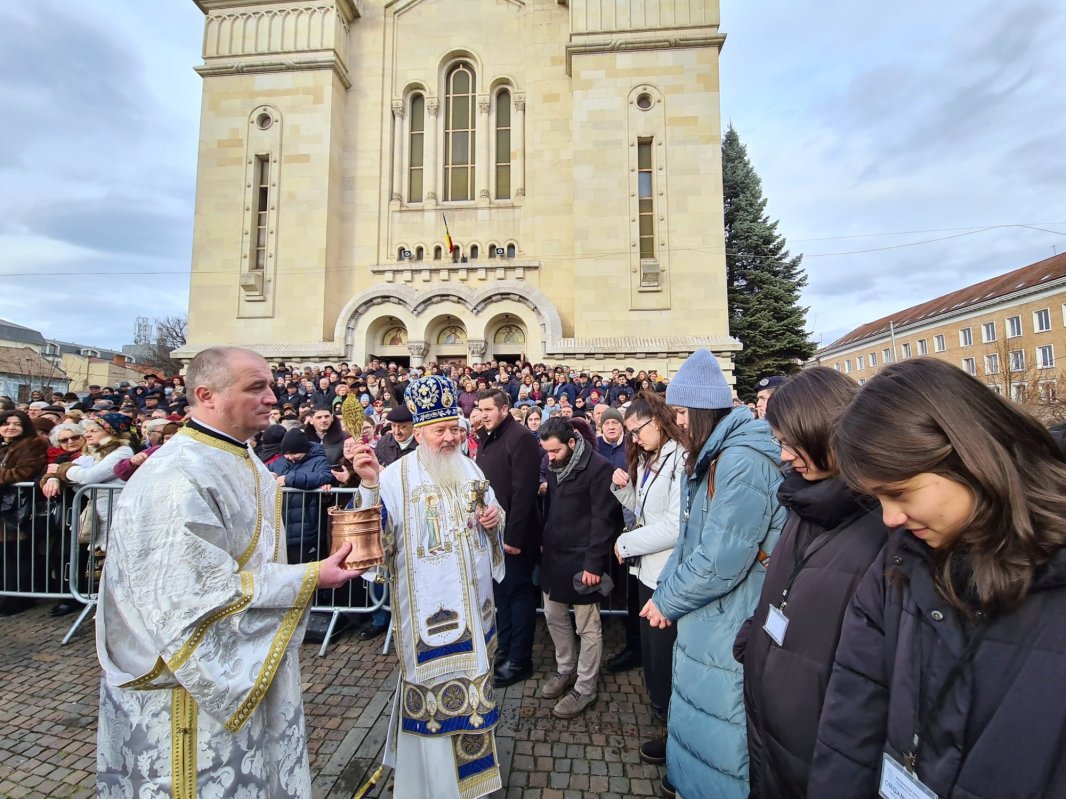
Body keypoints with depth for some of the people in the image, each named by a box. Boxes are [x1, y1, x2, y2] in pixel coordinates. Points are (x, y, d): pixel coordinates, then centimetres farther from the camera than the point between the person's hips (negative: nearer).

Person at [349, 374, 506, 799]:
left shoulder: (470, 469, 4)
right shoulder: (397, 476, -14)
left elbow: (491, 514, 16)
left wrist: (496, 517, -7)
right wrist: (369, 485, -36)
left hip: (472, 597, 6)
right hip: (428, 603, -6)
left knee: (471, 676, 22)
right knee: (432, 686, 6)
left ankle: (468, 760, 48)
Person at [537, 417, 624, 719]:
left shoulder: (598, 467, -17)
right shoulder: (554, 465, 5)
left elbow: (603, 519, -18)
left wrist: (594, 563, -19)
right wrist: (544, 543, 10)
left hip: (582, 559, -7)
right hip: (554, 555, 8)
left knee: (588, 627, 8)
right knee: (553, 615, 19)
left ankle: (585, 689, 26)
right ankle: (565, 670, 41)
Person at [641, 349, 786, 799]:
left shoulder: (743, 462, -25)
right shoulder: (712, 458, 8)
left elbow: (721, 562, -27)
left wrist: (666, 601, -13)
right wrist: (664, 592, 3)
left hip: (727, 631, -9)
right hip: (702, 617, 9)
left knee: (716, 735, 11)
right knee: (692, 711, 26)